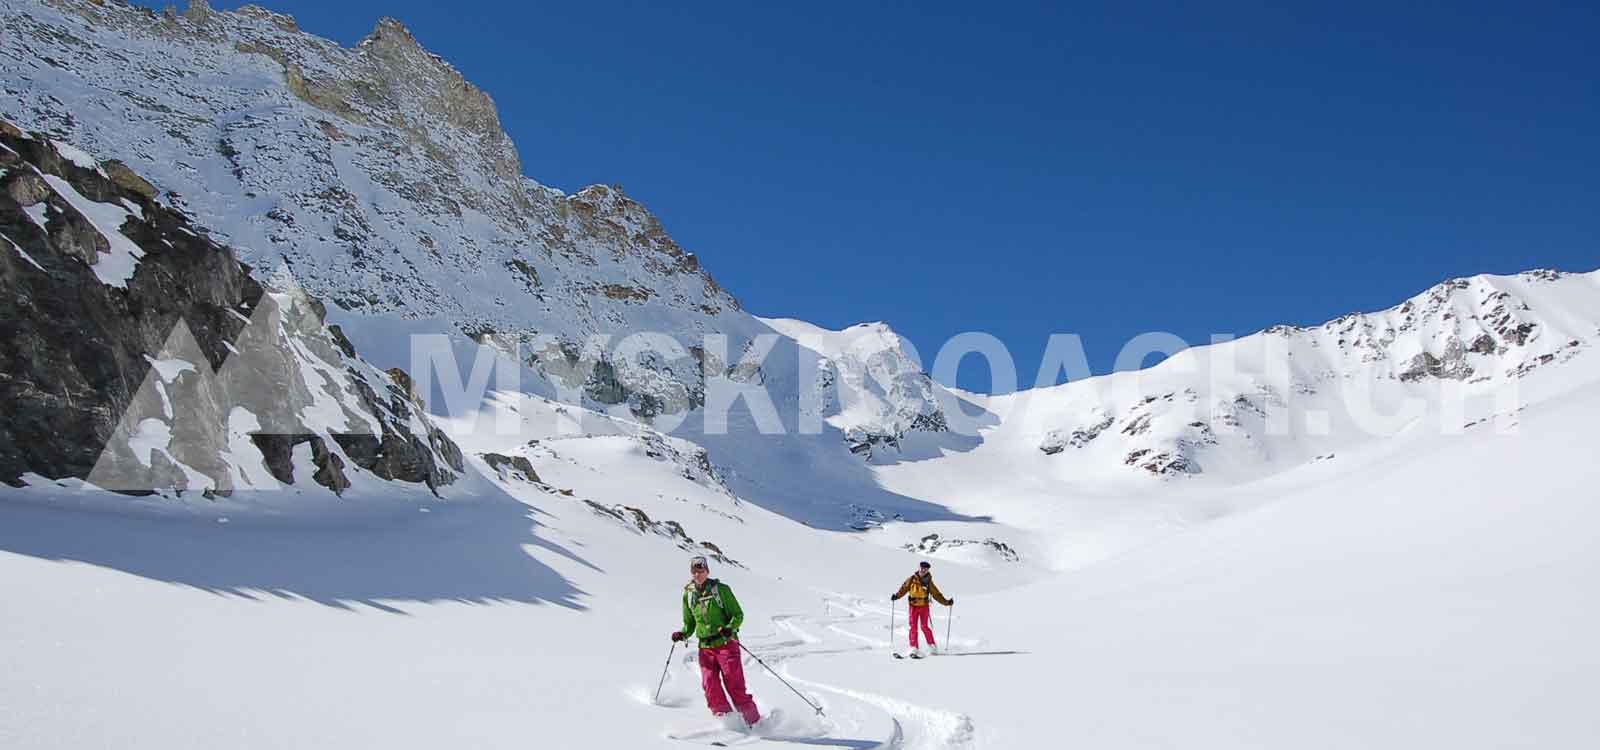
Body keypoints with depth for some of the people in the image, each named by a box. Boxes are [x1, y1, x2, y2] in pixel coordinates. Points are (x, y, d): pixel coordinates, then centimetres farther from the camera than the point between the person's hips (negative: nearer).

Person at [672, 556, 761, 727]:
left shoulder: (721, 589, -4)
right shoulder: (688, 595, 8)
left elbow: (738, 614, -3)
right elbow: (689, 623, 18)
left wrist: (729, 628, -22)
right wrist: (683, 634, -3)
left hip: (726, 643, -4)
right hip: (705, 647, 4)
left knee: (735, 686, -9)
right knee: (710, 687, -8)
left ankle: (754, 722, -2)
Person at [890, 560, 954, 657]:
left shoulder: (928, 582, -2)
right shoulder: (912, 579, -1)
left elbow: (936, 594, 1)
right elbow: (904, 588, 1)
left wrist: (946, 602, -5)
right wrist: (896, 596, -13)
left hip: (924, 606, -1)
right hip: (913, 606, 1)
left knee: (924, 626, -5)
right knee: (913, 627, -3)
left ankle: (932, 645, 10)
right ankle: (914, 648, -1)